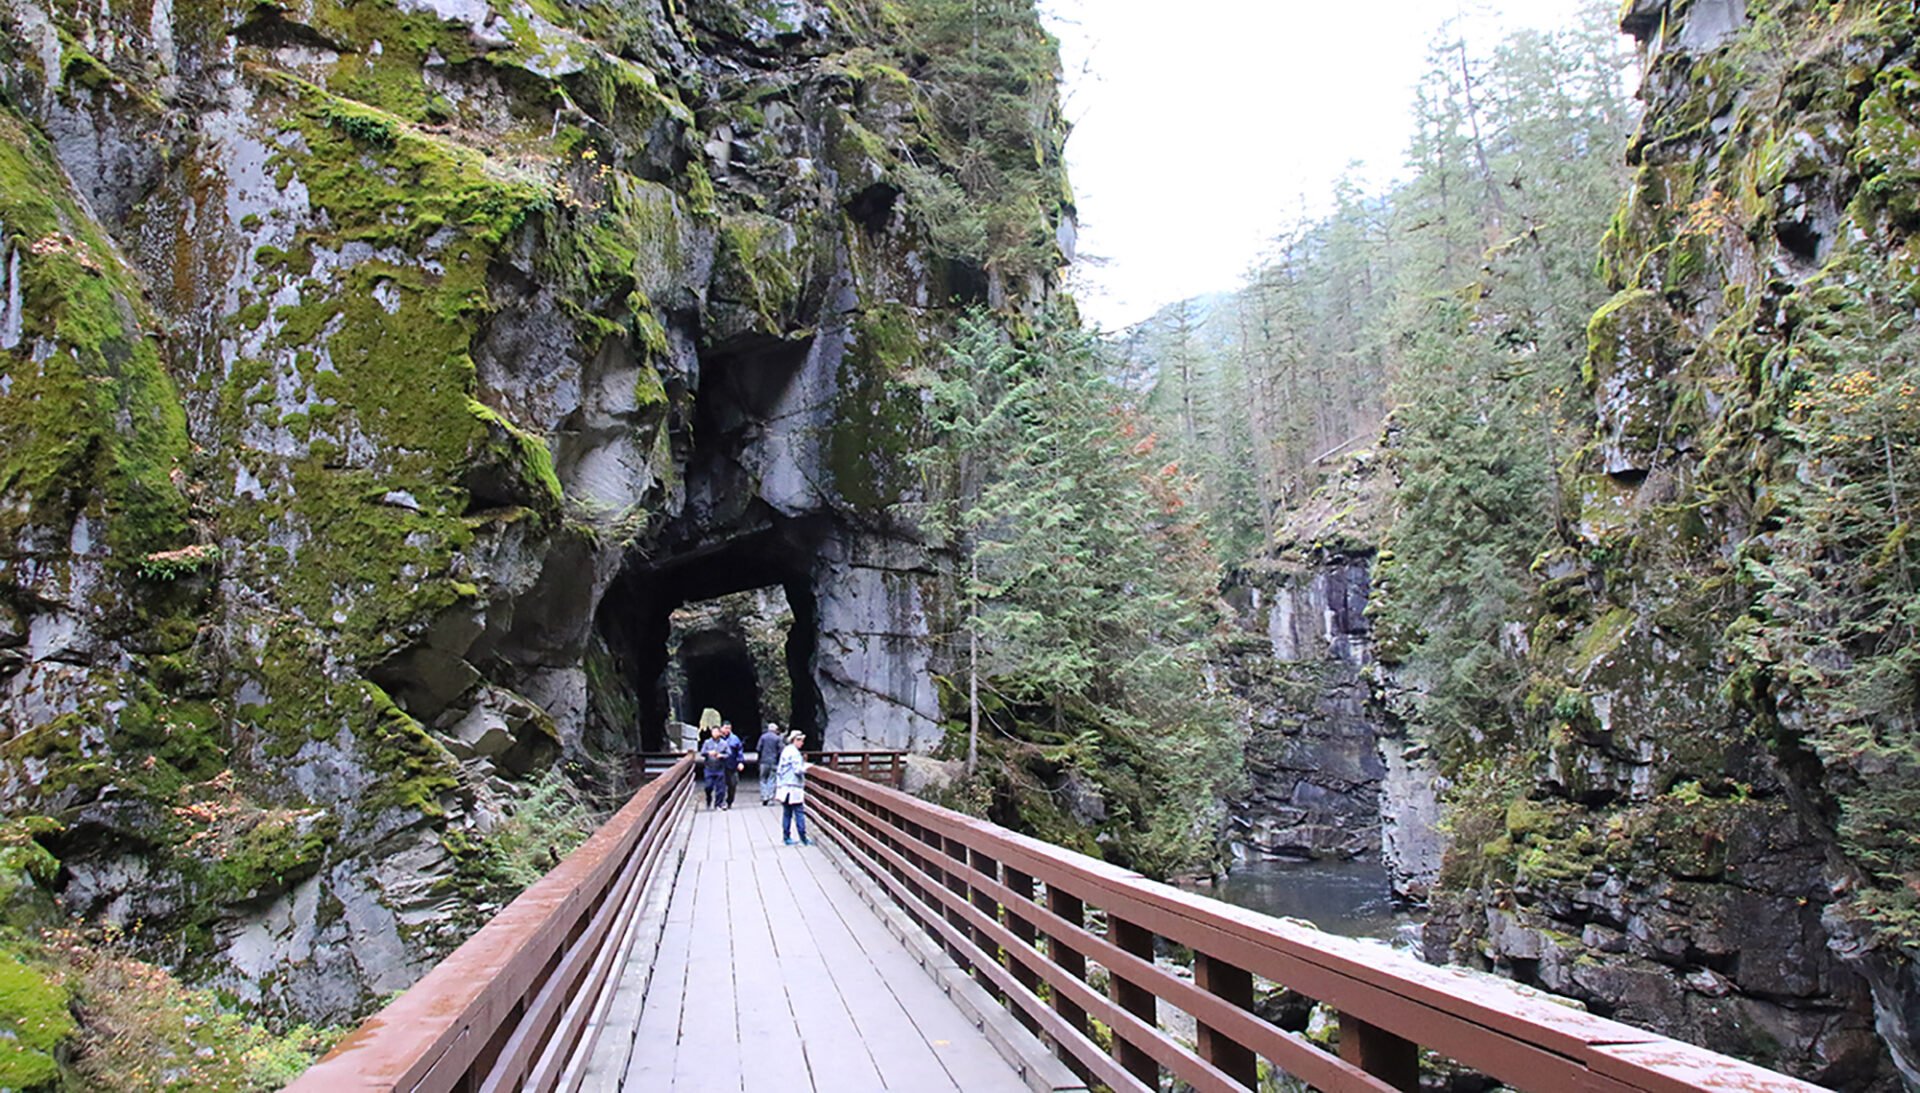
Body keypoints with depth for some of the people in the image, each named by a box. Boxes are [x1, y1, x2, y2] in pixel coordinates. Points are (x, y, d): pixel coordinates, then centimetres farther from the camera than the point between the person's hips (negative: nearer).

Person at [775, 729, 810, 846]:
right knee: (799, 813, -6)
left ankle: (786, 837, 10)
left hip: (784, 787, 9)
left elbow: (780, 770, 17)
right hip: (794, 787, -9)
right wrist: (806, 767, -1)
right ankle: (803, 838, -6)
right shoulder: (794, 752, -12)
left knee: (786, 813, 10)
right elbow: (798, 770, -18)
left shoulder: (785, 751, 14)